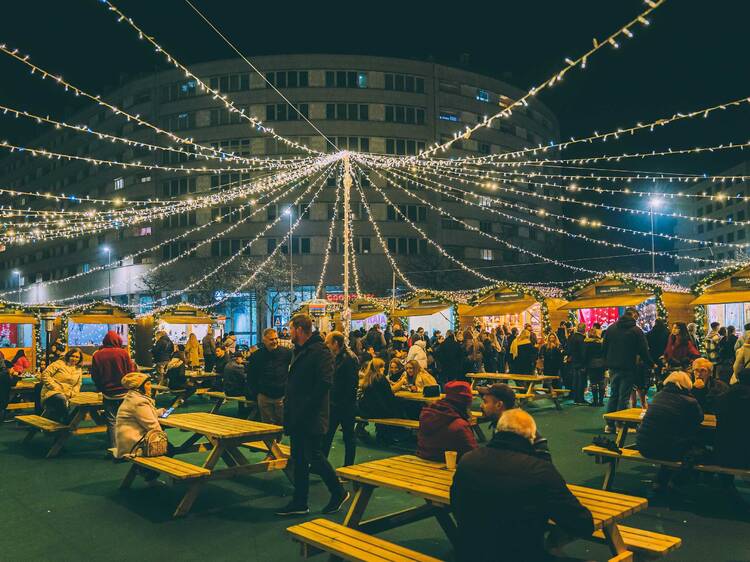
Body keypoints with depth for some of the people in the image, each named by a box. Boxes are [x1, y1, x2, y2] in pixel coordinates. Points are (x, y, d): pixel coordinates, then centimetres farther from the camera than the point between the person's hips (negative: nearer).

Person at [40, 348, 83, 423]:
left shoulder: (79, 370, 19)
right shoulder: (59, 363, 3)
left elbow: (77, 386, 19)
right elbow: (45, 374, -3)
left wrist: (70, 394, -1)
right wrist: (53, 386, -12)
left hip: (66, 396, 5)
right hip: (51, 392, -5)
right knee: (61, 399, -39)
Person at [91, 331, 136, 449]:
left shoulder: (97, 355, -4)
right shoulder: (123, 353, -9)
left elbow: (94, 376, 3)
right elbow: (131, 371, -5)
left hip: (108, 394, 1)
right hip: (124, 392, 0)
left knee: (111, 422, 6)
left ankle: (114, 448, 5)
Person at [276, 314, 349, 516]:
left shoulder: (320, 351, -15)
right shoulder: (298, 351, 16)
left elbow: (324, 383, -24)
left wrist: (305, 407, -23)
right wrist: (289, 408, 13)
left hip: (312, 417, -9)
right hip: (297, 417, 10)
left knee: (314, 458, -3)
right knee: (298, 460, 13)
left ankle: (339, 493, 16)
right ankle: (299, 503, 21)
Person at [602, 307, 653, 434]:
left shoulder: (611, 328, 6)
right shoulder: (636, 331, -8)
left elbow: (604, 347, 9)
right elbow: (643, 351, -6)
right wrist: (651, 363, 8)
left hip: (613, 367, 5)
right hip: (627, 368, -4)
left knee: (613, 395, 12)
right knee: (623, 397, 1)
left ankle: (610, 425, 12)